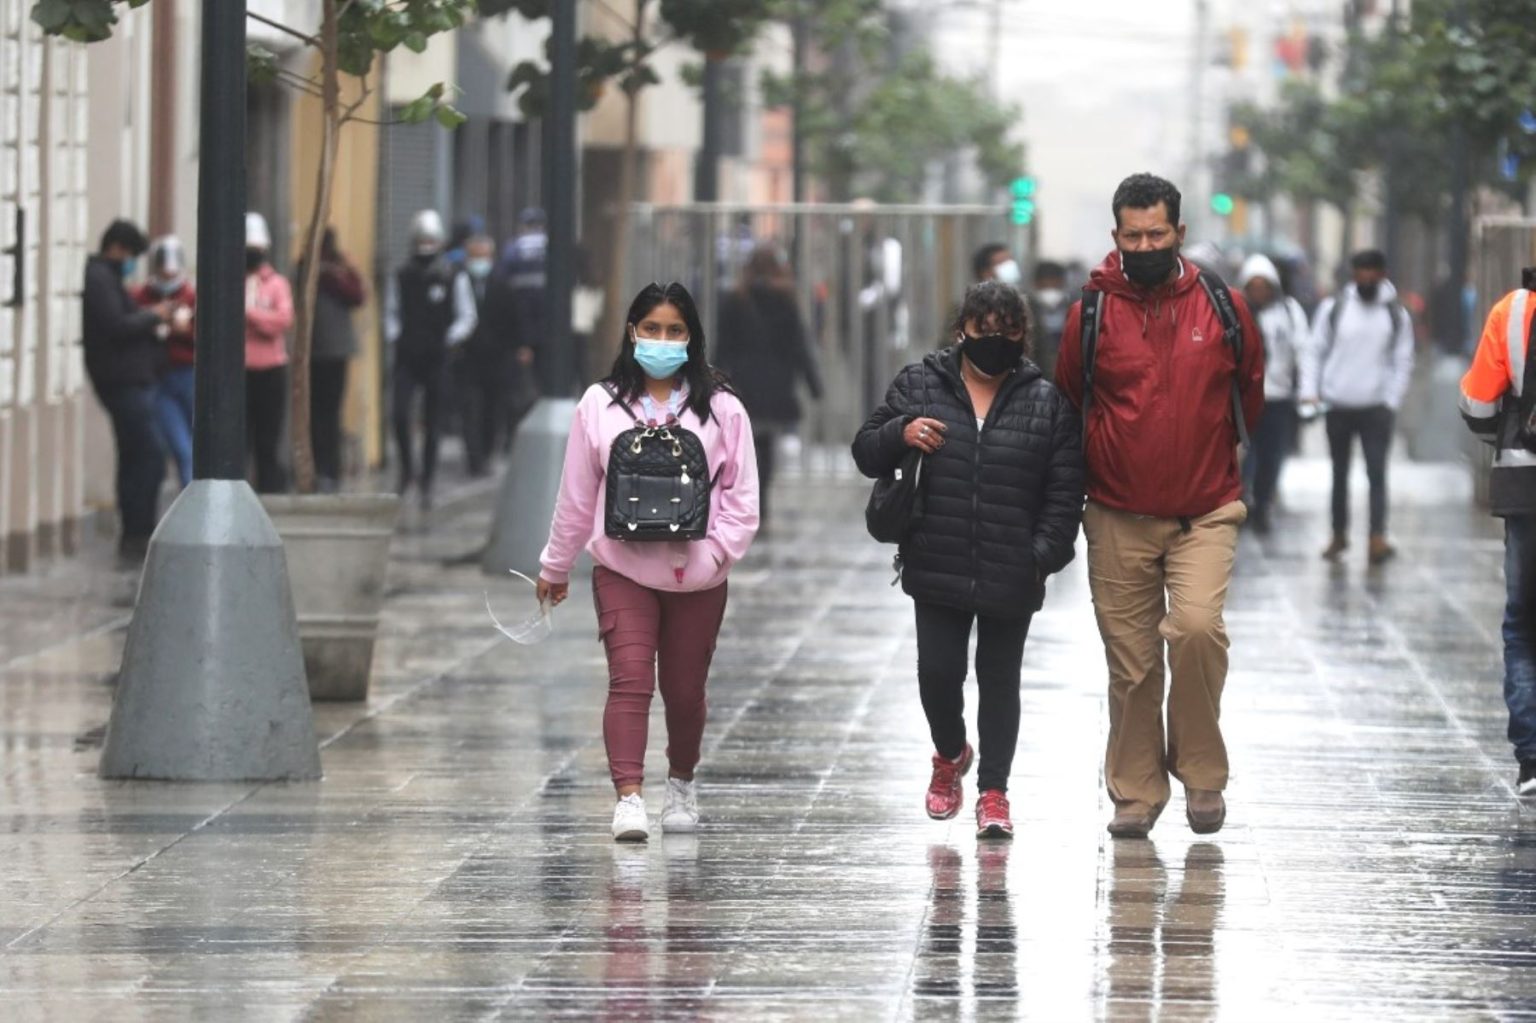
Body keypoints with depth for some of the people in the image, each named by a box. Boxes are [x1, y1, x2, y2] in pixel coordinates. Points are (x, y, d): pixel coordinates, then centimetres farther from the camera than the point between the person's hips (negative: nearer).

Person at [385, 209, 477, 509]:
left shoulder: (453, 278, 0)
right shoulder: (401, 277, 8)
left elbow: (466, 317, 3)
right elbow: (391, 312, 16)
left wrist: (448, 340, -13)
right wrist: (394, 336, -2)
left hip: (437, 360, -1)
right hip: (407, 358, 1)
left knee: (432, 425, 3)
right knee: (400, 414, -15)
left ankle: (426, 484, 11)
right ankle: (407, 468, 6)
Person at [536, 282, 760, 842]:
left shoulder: (721, 408, 3)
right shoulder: (601, 405, 4)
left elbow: (742, 497, 3)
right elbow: (576, 495, 10)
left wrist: (717, 549, -12)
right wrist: (555, 566, 17)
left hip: (696, 576, 1)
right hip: (623, 570, -1)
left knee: (685, 688, 10)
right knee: (630, 678, -15)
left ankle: (681, 783, 34)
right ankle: (629, 798, -21)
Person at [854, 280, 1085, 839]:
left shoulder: (1047, 402, 3)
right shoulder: (919, 385, 5)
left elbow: (1065, 489, 2)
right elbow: (866, 452, 7)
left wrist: (1046, 552, -8)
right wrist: (900, 434, -15)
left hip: (1011, 577, -1)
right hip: (938, 569, 1)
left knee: (999, 678, 5)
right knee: (938, 672, 0)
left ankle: (993, 790, 15)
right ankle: (950, 754, 30)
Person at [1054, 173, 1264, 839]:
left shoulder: (1222, 308, 0)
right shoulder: (1091, 313, -1)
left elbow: (1249, 396, 17)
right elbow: (1067, 405, 13)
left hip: (1205, 513, -1)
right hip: (1118, 520, 1)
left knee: (1197, 627, -21)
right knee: (1131, 662, 4)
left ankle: (1199, 767, -3)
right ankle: (1135, 792, 17)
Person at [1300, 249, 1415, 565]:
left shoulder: (1396, 316, 3)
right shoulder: (1333, 308, 2)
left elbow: (1403, 363, 5)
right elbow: (1315, 352, 5)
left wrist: (1391, 402, -6)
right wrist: (1310, 392, -5)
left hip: (1376, 408, -1)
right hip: (1338, 406, 1)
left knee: (1377, 473, -10)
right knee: (1339, 473, 11)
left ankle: (1377, 539, -17)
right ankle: (1339, 535, 24)